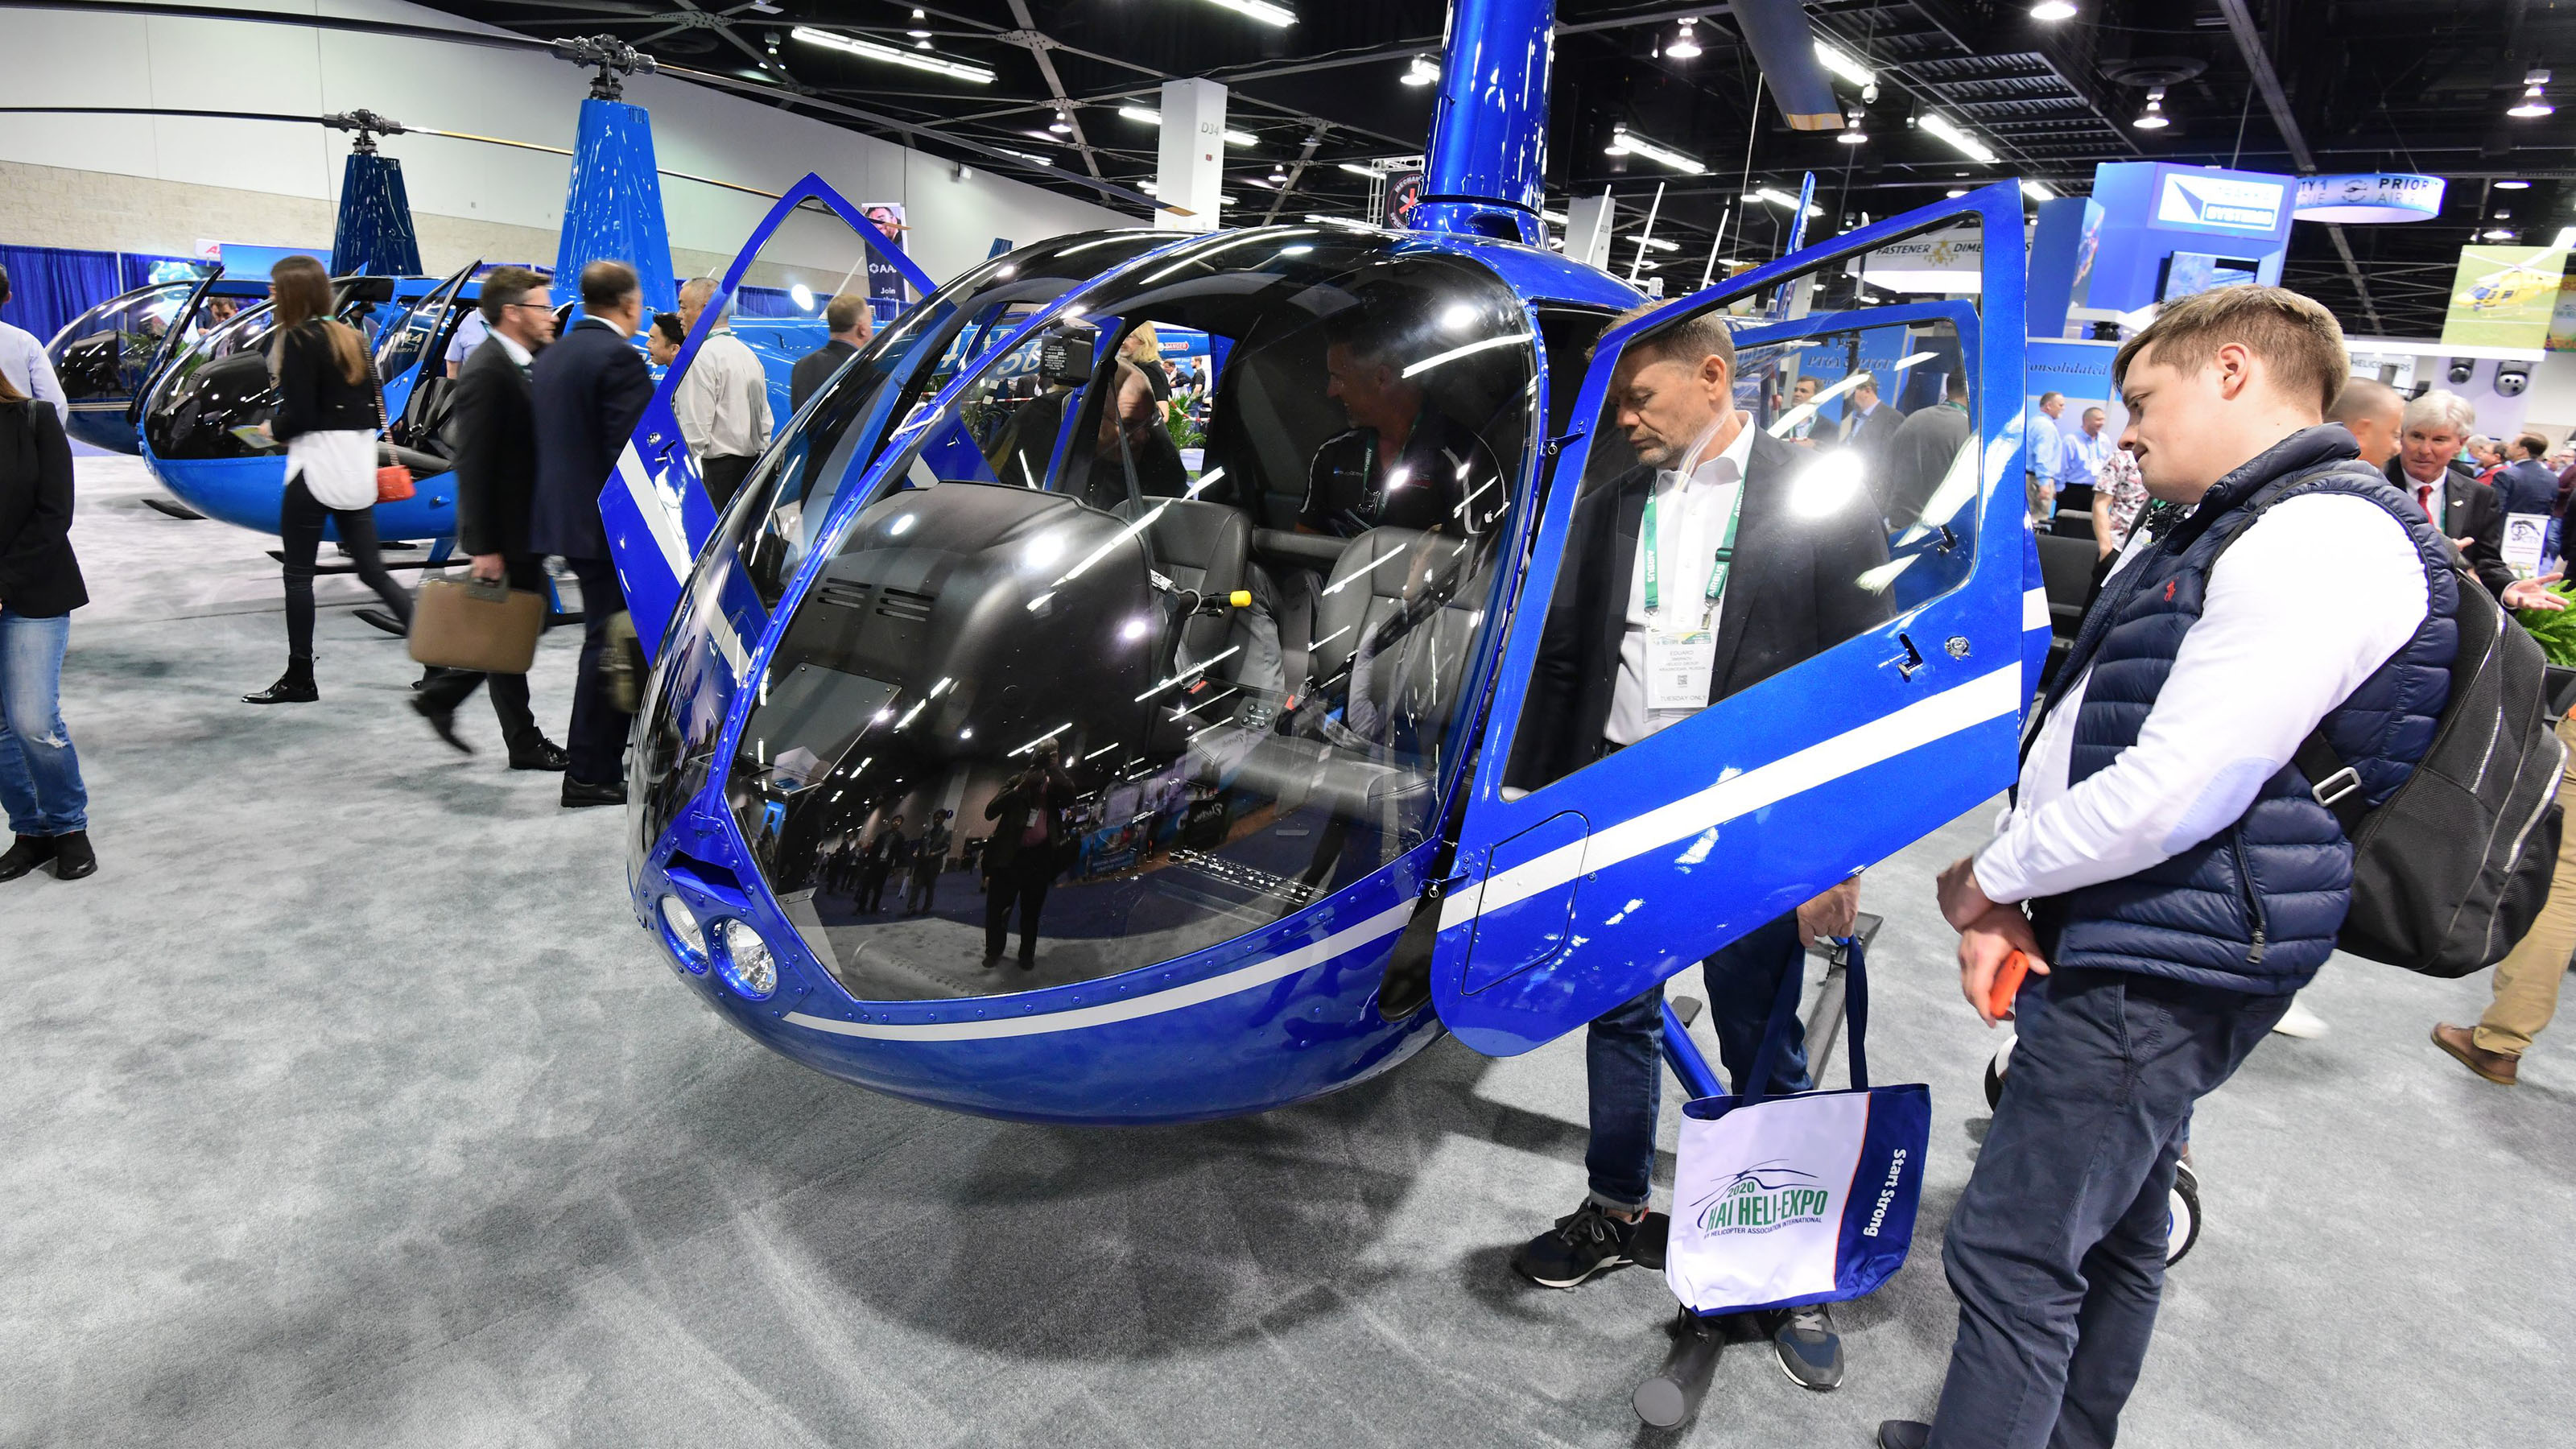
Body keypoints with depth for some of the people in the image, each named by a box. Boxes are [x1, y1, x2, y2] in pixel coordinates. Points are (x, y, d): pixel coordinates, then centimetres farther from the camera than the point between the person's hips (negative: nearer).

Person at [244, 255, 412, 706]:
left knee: (298, 573, 2)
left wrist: (272, 428, 4)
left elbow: (297, 415, -15)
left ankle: (299, 678, 8)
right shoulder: (350, 336, 12)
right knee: (373, 571, 9)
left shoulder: (298, 339, -10)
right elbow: (374, 409, 13)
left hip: (316, 466, -7)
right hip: (359, 467, 7)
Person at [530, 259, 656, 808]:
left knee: (609, 638, 19)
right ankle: (589, 775, 3)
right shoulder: (618, 358, -15)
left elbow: (542, 444, 17)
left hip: (565, 517, 9)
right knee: (609, 644, -2)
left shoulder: (549, 358, 14)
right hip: (610, 525, -9)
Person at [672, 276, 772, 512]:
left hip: (715, 472, -9)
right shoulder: (748, 354, 17)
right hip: (752, 468, 9)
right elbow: (765, 423, 20)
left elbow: (694, 432, -16)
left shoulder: (701, 357, -11)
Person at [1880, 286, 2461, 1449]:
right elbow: (2080, 740, 15)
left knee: (2011, 1255, -3)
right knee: (2109, 1235, 22)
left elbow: (2173, 794, -25)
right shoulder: (2206, 538, 16)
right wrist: (2009, 901, 3)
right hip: (2126, 958, 10)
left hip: (2157, 979, -10)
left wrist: (1990, 877, -10)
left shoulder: (2324, 537, -18)